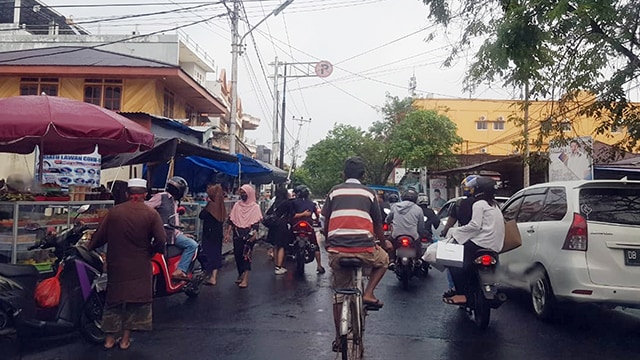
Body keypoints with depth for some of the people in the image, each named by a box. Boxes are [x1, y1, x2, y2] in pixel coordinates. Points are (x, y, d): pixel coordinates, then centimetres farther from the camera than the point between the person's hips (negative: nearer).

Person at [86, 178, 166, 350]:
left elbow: (100, 235, 0)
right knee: (136, 299, 10)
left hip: (117, 265, 2)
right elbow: (161, 241, -14)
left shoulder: (114, 212, -3)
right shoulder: (151, 214, -10)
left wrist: (88, 248, 16)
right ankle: (125, 339, 16)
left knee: (114, 298, 16)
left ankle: (109, 338, 23)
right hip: (140, 267, -2)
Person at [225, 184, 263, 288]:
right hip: (237, 234, 4)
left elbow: (256, 222, -6)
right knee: (237, 254, 7)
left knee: (246, 255, -9)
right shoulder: (237, 205, 9)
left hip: (249, 234, -4)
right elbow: (231, 220, 8)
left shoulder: (255, 206, 0)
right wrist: (228, 233, 1)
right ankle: (240, 274, 24)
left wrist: (254, 234, -20)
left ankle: (245, 278, -10)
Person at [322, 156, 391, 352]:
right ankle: (368, 293, 13)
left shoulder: (334, 191, 13)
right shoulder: (368, 193, 11)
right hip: (364, 249, -2)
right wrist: (384, 243, 33)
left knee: (339, 294, 19)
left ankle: (339, 338, 24)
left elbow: (326, 222, 14)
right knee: (383, 259, 32)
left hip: (337, 250, 2)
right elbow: (378, 224, 16)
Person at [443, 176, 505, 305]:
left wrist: (455, 231, -6)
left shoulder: (479, 204, -4)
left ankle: (461, 294, -14)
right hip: (495, 246, 9)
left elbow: (475, 225, -15)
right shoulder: (494, 205, 23)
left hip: (482, 243, -9)